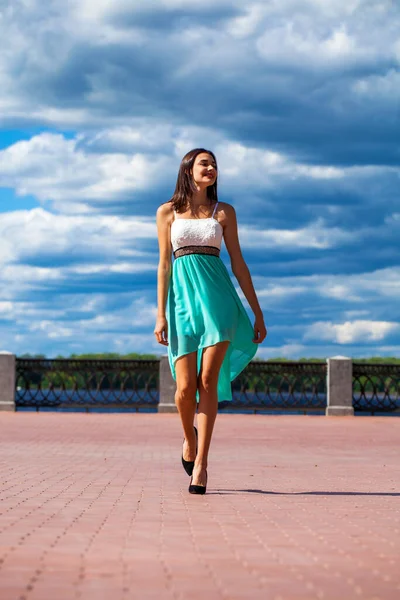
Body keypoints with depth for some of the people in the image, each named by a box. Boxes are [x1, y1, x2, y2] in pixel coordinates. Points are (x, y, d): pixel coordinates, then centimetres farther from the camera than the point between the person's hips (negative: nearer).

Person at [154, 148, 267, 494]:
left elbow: (238, 263, 11)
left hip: (217, 297, 0)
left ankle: (201, 464, -7)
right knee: (186, 385, -7)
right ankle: (190, 438, 25)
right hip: (183, 296, 0)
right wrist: (161, 315, 0)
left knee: (208, 380, -10)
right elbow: (164, 264, 7)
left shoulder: (224, 212, 11)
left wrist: (258, 313, 9)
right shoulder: (167, 212, 10)